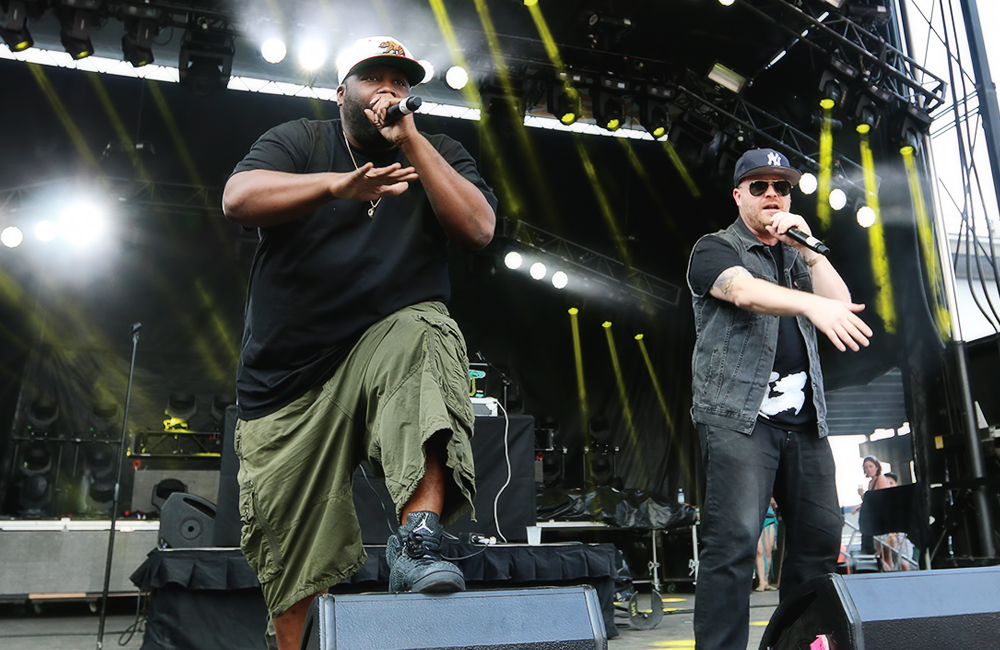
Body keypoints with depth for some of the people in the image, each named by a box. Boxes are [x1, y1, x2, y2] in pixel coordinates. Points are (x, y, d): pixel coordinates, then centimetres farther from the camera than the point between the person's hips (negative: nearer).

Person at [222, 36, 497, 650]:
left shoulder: (439, 154, 10)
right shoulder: (297, 141, 7)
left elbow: (479, 228, -9)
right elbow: (239, 198, -13)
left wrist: (410, 138, -11)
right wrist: (337, 183, -30)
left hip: (390, 343, 0)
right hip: (287, 385, 1)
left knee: (424, 333, -36)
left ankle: (418, 538, -39)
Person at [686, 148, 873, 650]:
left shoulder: (796, 255, 22)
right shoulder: (715, 249, 3)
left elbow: (840, 302, 7)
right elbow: (744, 291, -19)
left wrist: (807, 248, -4)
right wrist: (812, 304, -35)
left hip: (804, 419, 6)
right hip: (738, 416, -6)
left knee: (821, 534, 8)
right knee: (734, 538, -13)